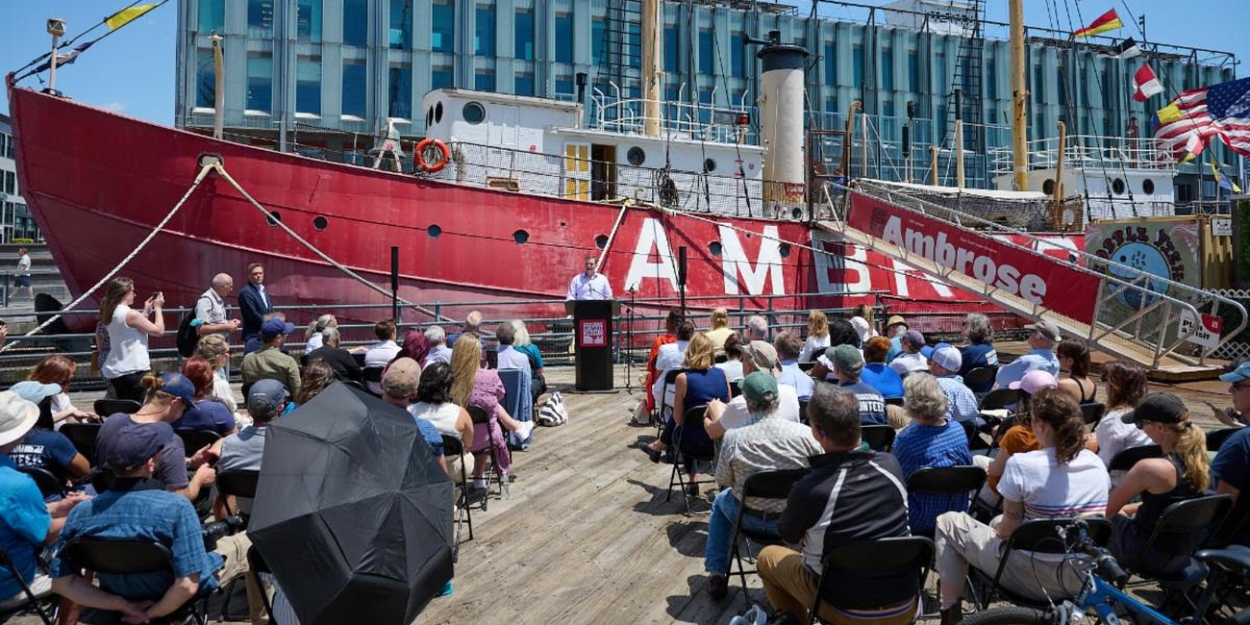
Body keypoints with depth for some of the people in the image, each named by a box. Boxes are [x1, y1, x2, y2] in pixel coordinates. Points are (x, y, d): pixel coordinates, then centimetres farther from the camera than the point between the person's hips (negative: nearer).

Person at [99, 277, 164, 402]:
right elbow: (159, 330, -13)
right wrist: (158, 307, -2)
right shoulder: (131, 314, -17)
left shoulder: (112, 313, 8)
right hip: (134, 371, -9)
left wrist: (146, 311, 20)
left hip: (115, 371, 9)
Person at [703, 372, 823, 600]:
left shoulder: (733, 438, -19)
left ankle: (716, 575, 34)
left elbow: (723, 481, -4)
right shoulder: (804, 434, -19)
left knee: (720, 502, 34)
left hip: (749, 518, 0)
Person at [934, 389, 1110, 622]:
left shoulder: (1021, 464, -20)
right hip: (1085, 579, 7)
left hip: (1037, 580, -6)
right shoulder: (1097, 463, -1)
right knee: (998, 522, 30)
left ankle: (951, 614, 12)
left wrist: (997, 529, 10)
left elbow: (1008, 530, -13)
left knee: (948, 523, 10)